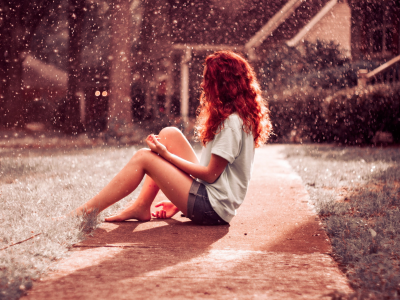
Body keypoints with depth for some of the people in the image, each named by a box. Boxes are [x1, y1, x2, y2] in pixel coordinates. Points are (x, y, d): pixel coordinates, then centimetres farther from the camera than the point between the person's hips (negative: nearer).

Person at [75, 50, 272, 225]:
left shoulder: (231, 122, -17)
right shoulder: (242, 117, 14)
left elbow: (210, 174, -17)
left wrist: (167, 155, -10)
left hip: (213, 209, -9)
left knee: (142, 158, -11)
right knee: (169, 134, 6)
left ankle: (85, 213, -6)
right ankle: (141, 207, 4)